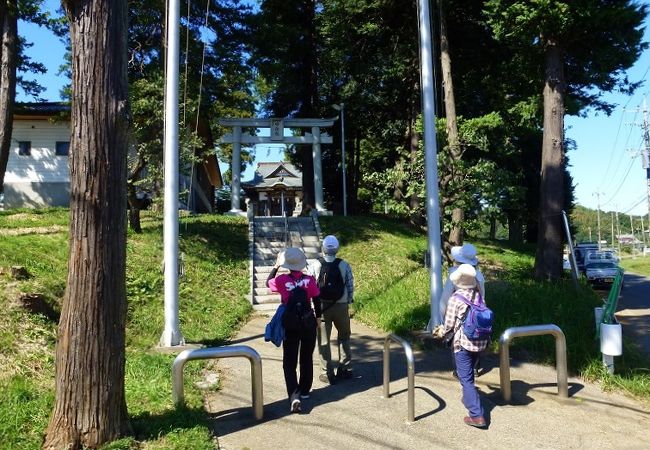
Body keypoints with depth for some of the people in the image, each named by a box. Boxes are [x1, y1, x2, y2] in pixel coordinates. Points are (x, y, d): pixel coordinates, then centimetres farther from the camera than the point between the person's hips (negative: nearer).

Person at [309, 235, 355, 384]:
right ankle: (345, 369, 24)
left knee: (323, 341, 9)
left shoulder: (315, 266, -9)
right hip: (341, 306, 1)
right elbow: (350, 286, -3)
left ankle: (327, 374, 13)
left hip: (322, 307, -1)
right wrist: (348, 301, 12)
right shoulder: (344, 265, -8)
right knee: (344, 338, 19)